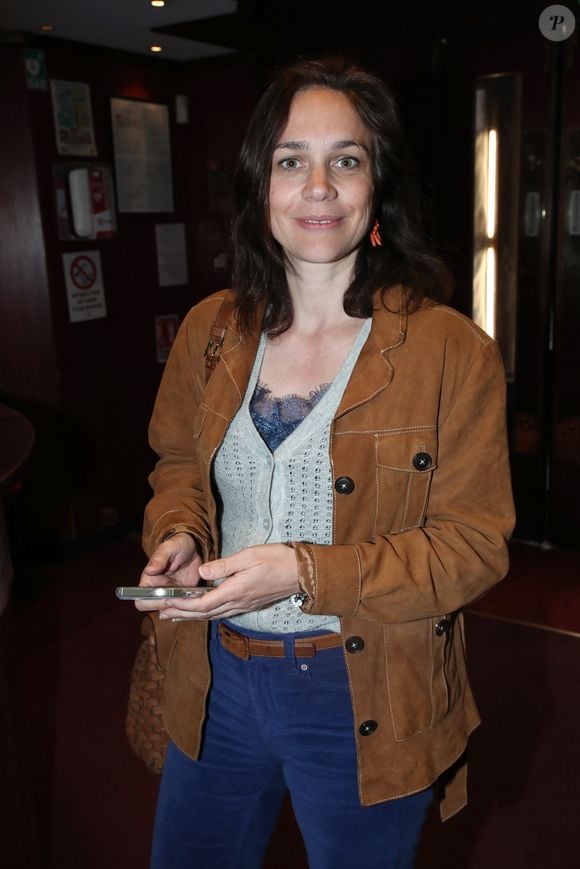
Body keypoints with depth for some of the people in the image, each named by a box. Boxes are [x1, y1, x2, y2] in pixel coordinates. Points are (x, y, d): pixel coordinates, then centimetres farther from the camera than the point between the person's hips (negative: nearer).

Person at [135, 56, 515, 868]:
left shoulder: (453, 351, -16)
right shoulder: (208, 329, -1)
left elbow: (474, 542, -14)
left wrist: (305, 573, -24)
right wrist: (177, 536, -10)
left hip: (364, 701, -3)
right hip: (217, 684, 4)